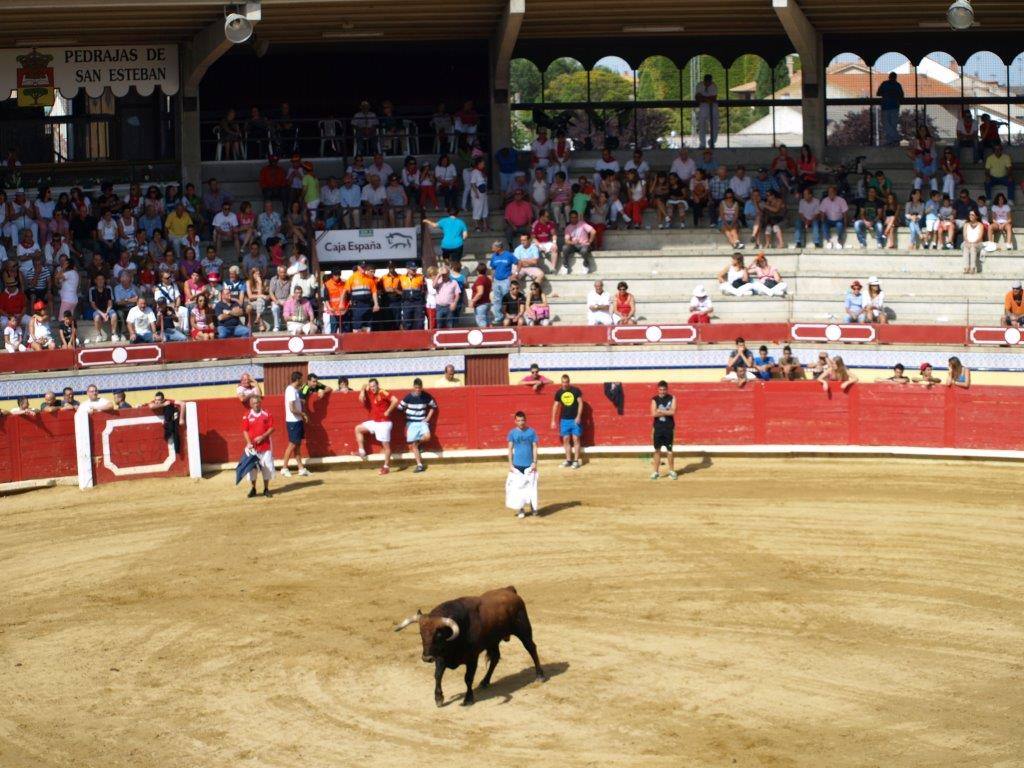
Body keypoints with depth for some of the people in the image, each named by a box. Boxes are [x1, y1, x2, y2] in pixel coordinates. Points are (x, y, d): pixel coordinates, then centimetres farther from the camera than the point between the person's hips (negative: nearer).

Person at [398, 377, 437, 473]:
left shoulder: (426, 396, -2)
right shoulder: (408, 397, -8)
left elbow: (433, 406, 13)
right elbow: (400, 408, 0)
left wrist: (428, 417, 5)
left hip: (422, 422, 1)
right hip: (411, 423, -1)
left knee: (427, 436, -26)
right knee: (413, 444, -3)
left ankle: (418, 443, 9)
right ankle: (419, 465, 4)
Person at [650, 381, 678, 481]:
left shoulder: (672, 398, 0)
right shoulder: (655, 399, 1)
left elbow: (672, 412, -12)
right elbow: (654, 414, -11)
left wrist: (660, 411, -11)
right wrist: (666, 412, -12)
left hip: (669, 428, -1)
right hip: (657, 427, 1)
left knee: (669, 450, 3)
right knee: (657, 450, 5)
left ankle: (672, 471, 14)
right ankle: (655, 471, 10)